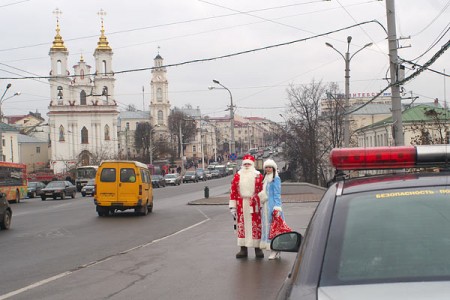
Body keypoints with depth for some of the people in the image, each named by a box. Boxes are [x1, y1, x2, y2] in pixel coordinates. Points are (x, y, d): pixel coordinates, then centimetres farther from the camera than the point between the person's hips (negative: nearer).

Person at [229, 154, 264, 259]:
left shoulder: (258, 176, 1)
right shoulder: (237, 176, 6)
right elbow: (233, 192, 4)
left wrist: (262, 206, -2)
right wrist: (232, 207, 0)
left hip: (254, 206, -2)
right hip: (241, 206, 2)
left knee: (256, 226, 1)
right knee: (241, 226, 6)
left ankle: (257, 249, 10)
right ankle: (243, 249, 14)